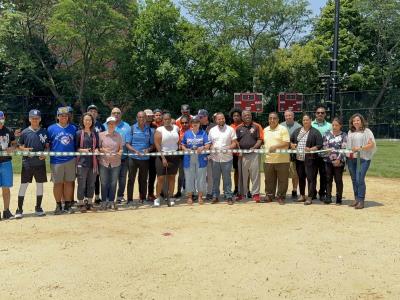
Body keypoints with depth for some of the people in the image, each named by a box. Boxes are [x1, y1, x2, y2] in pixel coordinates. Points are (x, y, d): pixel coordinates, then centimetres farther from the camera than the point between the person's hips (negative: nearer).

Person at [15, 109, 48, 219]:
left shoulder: (44, 131, 4)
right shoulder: (25, 132, 2)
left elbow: (47, 146, 9)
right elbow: (19, 146, 8)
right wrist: (25, 149, -12)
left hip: (40, 163, 2)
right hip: (27, 163, -1)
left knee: (40, 184, 9)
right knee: (23, 185, -2)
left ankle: (38, 208, 21)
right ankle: (19, 209, 5)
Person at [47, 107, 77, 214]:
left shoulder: (73, 129, 8)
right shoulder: (51, 129, 2)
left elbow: (76, 144, 11)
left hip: (70, 160, 2)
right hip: (56, 160, -2)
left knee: (69, 183, 6)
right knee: (58, 183, 4)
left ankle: (68, 205, 15)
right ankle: (58, 205, 14)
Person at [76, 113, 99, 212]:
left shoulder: (95, 133, 11)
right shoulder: (79, 133, -1)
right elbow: (75, 147, 0)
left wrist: (96, 150, -3)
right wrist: (82, 150, -17)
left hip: (93, 161, 4)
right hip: (82, 161, -4)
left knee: (91, 183, 9)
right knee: (81, 184, -1)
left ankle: (89, 202, 21)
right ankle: (81, 203, 9)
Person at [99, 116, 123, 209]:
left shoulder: (118, 136, 5)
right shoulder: (101, 135, 0)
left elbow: (121, 148, 7)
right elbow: (97, 147, 2)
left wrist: (118, 154, -13)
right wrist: (102, 150, -17)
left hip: (115, 163, 1)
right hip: (103, 162, -1)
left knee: (113, 183, 7)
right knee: (104, 183, 4)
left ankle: (111, 201, 19)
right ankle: (104, 201, 16)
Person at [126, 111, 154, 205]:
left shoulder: (150, 130, 6)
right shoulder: (132, 128, 1)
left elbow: (153, 144, 9)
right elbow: (127, 144, -1)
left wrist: (148, 149, -12)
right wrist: (135, 151, -17)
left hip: (145, 158, 2)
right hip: (133, 158, -1)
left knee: (143, 180, 9)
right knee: (131, 179, 0)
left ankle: (143, 198, 20)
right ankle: (130, 200, 7)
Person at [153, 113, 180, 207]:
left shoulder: (176, 128, 6)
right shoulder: (159, 130, -4)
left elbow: (178, 140, 16)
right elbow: (157, 144, -10)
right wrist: (163, 157, -15)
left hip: (174, 156, 3)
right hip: (162, 156, -3)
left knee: (172, 177, 9)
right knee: (160, 178, -5)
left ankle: (171, 197, 17)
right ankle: (158, 198, 5)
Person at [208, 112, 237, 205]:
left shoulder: (230, 129, 2)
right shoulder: (212, 130, 10)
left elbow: (234, 143, 1)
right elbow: (209, 143, 13)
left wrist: (228, 148, -18)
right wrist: (212, 147, -8)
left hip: (227, 158, -2)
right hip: (215, 158, 2)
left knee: (227, 178, 2)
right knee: (215, 178, 8)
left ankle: (228, 196, 9)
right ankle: (215, 196, 17)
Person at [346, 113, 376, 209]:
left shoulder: (366, 131, -1)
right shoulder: (350, 132, 15)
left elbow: (371, 144, -7)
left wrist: (360, 148, -17)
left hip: (363, 158, -5)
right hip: (351, 159, 6)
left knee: (360, 180, -12)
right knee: (354, 180, 9)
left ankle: (361, 201, -5)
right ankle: (356, 199, 18)